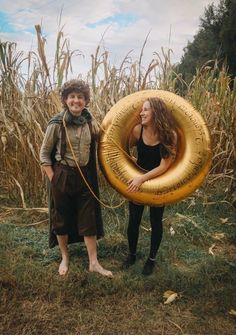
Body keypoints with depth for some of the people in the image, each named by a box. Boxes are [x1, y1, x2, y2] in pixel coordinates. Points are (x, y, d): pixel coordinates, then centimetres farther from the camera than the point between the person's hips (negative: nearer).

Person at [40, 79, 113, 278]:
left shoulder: (89, 120, -2)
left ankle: (94, 263, 20)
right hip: (63, 176, -3)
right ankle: (65, 258, 34)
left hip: (85, 176, 3)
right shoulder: (57, 124, -13)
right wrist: (53, 179, -8)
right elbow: (44, 153, -5)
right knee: (61, 218, 12)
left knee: (89, 219, 7)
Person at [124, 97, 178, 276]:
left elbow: (164, 165, -22)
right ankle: (132, 254, 37)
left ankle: (152, 259, 35)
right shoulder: (138, 130, -14)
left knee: (156, 222, 13)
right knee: (134, 221, 12)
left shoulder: (169, 134, -20)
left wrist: (143, 178, -28)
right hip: (137, 181, 2)